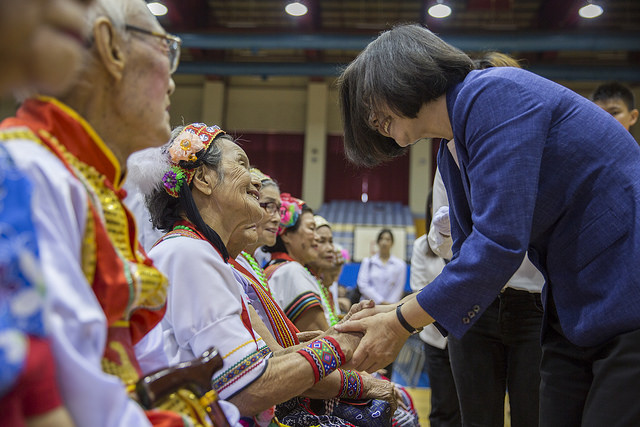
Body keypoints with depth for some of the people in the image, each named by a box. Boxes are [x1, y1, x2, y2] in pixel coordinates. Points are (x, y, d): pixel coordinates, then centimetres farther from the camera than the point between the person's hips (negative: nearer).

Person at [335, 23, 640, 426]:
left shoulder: (494, 94, -17)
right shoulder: (451, 157, 10)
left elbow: (499, 243, -25)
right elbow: (468, 257, 15)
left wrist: (403, 323, -15)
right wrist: (396, 312, 2)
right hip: (575, 314, 8)